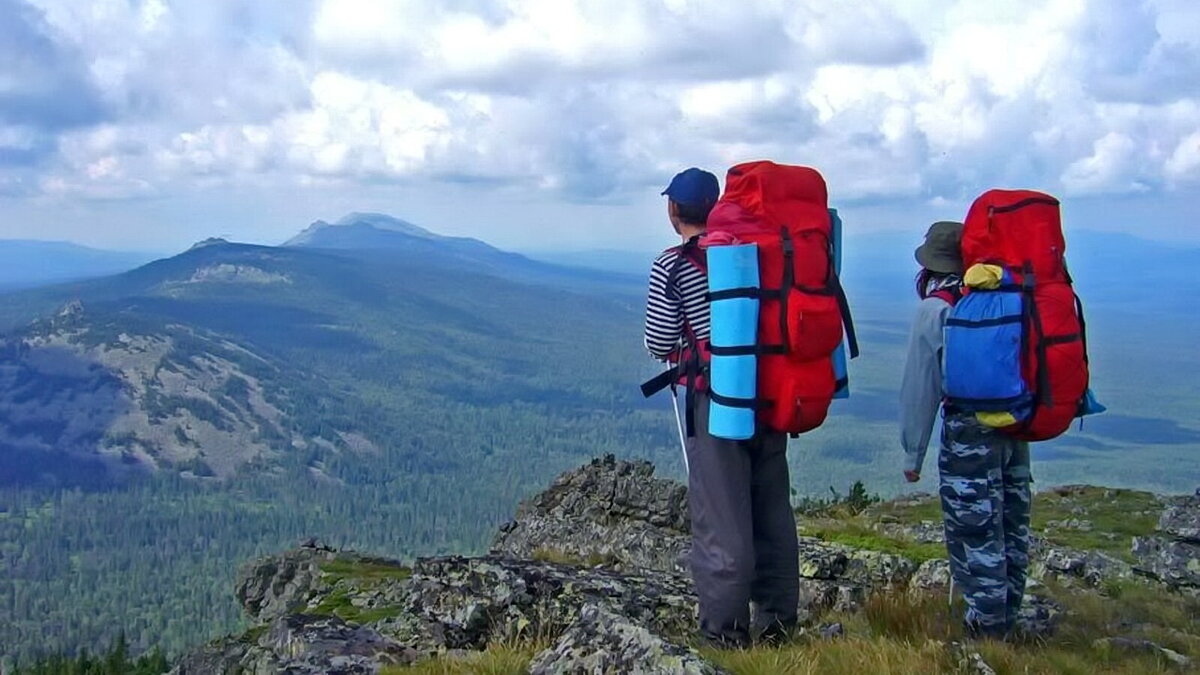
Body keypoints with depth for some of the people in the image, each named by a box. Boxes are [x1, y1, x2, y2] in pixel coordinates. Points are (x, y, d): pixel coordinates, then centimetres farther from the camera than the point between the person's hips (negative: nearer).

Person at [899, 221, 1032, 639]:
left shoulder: (936, 309, -7)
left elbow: (920, 386, -6)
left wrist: (913, 453, 0)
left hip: (970, 433, -6)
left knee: (974, 531, 1)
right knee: (1011, 526, 15)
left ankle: (985, 628, 5)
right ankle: (1006, 617, 27)